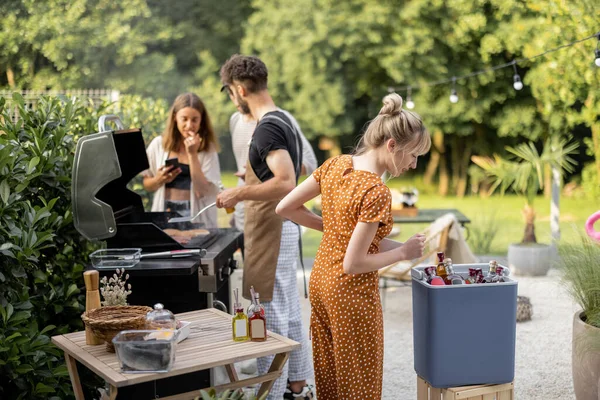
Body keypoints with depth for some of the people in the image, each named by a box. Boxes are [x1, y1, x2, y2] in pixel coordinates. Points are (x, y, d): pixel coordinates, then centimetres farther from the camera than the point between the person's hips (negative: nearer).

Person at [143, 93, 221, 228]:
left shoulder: (208, 149, -2)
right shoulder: (158, 145, 3)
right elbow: (146, 184, 13)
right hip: (164, 216, 2)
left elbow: (202, 192, -12)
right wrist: (159, 180, -7)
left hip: (197, 218, -1)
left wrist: (192, 154, -13)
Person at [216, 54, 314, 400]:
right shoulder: (285, 121, 13)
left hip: (270, 229, -10)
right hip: (285, 226, 10)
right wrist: (253, 181, 25)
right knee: (289, 311, 17)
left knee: (270, 315, -3)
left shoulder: (267, 128, -18)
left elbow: (286, 182, -28)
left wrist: (240, 194, -22)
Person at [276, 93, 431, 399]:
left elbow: (284, 208, 2)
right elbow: (353, 264, -24)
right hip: (352, 294, -8)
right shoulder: (376, 192, -26)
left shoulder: (336, 164, -4)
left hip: (321, 281, 8)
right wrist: (403, 252, -12)